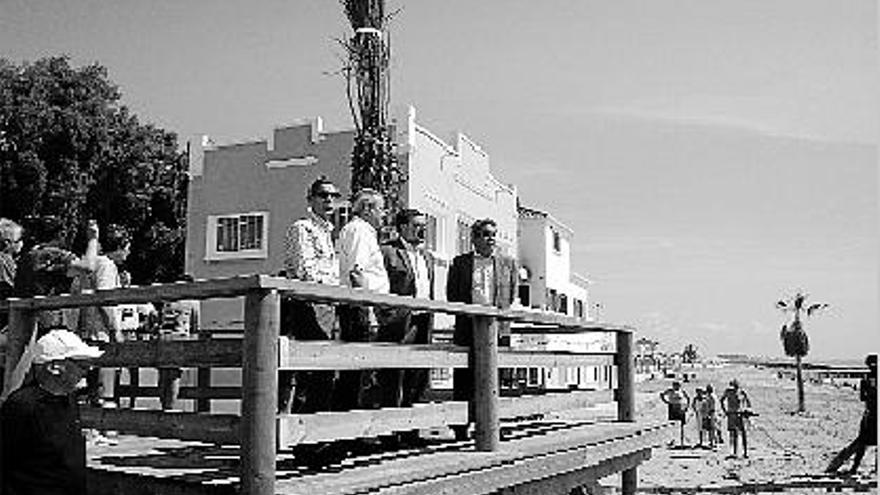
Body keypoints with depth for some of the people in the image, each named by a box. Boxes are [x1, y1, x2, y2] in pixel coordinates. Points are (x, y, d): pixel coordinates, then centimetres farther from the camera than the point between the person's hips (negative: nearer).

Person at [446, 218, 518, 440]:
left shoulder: (508, 263, 13)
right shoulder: (460, 262, 9)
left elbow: (512, 296, 15)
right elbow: (452, 295, 6)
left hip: (498, 328, 1)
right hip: (468, 328, -1)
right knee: (463, 379, -1)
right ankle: (461, 429, 5)